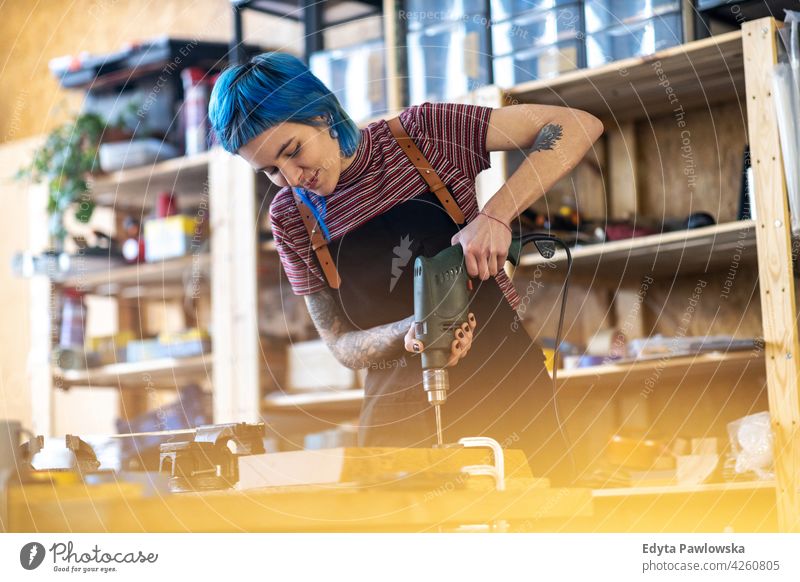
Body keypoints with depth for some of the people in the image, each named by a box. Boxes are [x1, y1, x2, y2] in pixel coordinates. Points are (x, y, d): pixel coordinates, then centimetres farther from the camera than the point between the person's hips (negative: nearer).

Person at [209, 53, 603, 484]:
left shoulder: (421, 134, -7)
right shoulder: (290, 219, 1)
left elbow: (577, 126, -11)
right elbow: (342, 344, 3)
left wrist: (497, 214, -24)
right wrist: (407, 333, -19)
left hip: (503, 383, -1)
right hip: (399, 413, 2)